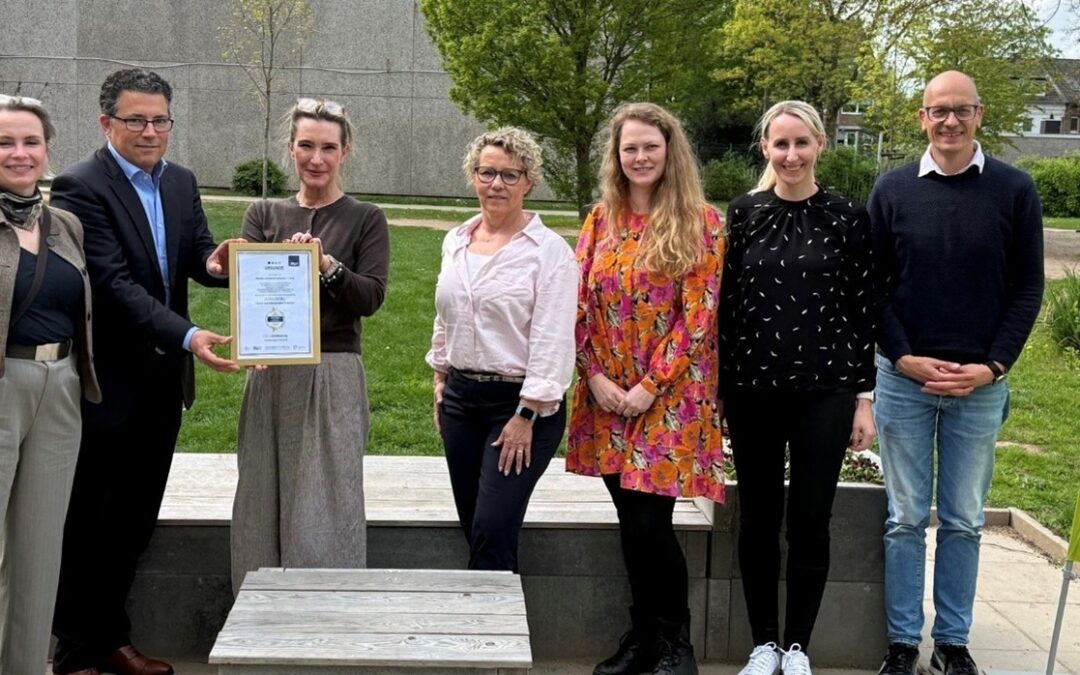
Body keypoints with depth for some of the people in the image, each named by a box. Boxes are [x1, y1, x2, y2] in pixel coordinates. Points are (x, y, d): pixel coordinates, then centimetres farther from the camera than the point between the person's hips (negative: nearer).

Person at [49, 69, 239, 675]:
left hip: (164, 380, 7)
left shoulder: (181, 182, 9)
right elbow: (114, 282, -22)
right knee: (87, 523, 6)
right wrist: (187, 335, -31)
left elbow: (197, 254, 1)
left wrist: (215, 263, -24)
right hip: (107, 381, -7)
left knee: (136, 519, 16)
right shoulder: (81, 186, -14)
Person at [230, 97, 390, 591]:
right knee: (263, 504, 6)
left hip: (333, 375, -3)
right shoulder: (264, 214, 13)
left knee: (326, 509, -4)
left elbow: (371, 297, -6)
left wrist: (326, 265, -21)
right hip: (271, 376, 3)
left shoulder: (365, 220, 4)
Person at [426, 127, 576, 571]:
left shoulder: (549, 250, -10)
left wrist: (525, 417, -16)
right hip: (461, 397, 6)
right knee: (474, 529, 10)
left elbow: (552, 342, -14)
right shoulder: (455, 241, 9)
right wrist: (441, 382, 16)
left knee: (492, 532, -11)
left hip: (522, 402, -6)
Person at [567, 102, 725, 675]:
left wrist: (650, 385, -13)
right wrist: (594, 375, -5)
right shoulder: (601, 220, 8)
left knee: (650, 521, -7)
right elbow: (580, 305, 7)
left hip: (670, 396, -4)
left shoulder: (700, 222, -5)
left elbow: (699, 315, -10)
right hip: (608, 396, 4)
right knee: (630, 520, 10)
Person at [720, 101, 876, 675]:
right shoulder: (743, 214, 2)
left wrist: (865, 397, -2)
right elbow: (725, 302, 4)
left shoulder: (848, 218, 0)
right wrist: (719, 386, 1)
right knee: (758, 519, 8)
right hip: (752, 389, 1)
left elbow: (864, 311, 1)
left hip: (824, 390, -1)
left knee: (810, 521, 5)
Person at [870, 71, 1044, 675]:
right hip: (904, 378, 0)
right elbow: (871, 285, 3)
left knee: (964, 521, 8)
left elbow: (1028, 288, 1)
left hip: (981, 382, 0)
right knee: (907, 519, 6)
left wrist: (991, 366, -8)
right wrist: (903, 357, -8)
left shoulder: (1015, 190, 0)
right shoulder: (893, 190, 2)